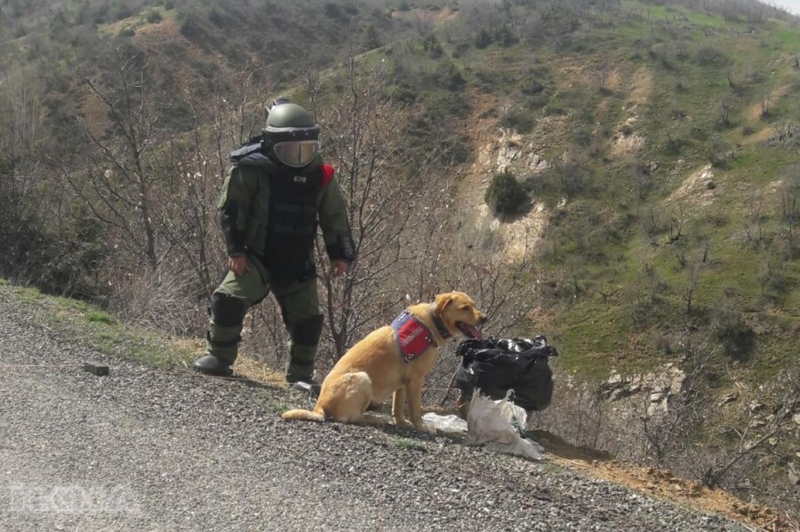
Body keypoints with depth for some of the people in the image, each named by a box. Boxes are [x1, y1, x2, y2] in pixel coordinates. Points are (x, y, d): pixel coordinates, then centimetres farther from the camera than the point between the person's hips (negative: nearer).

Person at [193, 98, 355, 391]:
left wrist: (341, 254, 1)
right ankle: (219, 356, -1)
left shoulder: (320, 176, -2)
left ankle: (300, 374, 19)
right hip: (256, 257, -3)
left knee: (308, 318, 2)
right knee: (229, 299, -21)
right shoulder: (251, 169, -14)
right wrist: (235, 249, -14)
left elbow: (335, 217, 7)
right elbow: (230, 209, -9)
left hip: (298, 264, 3)